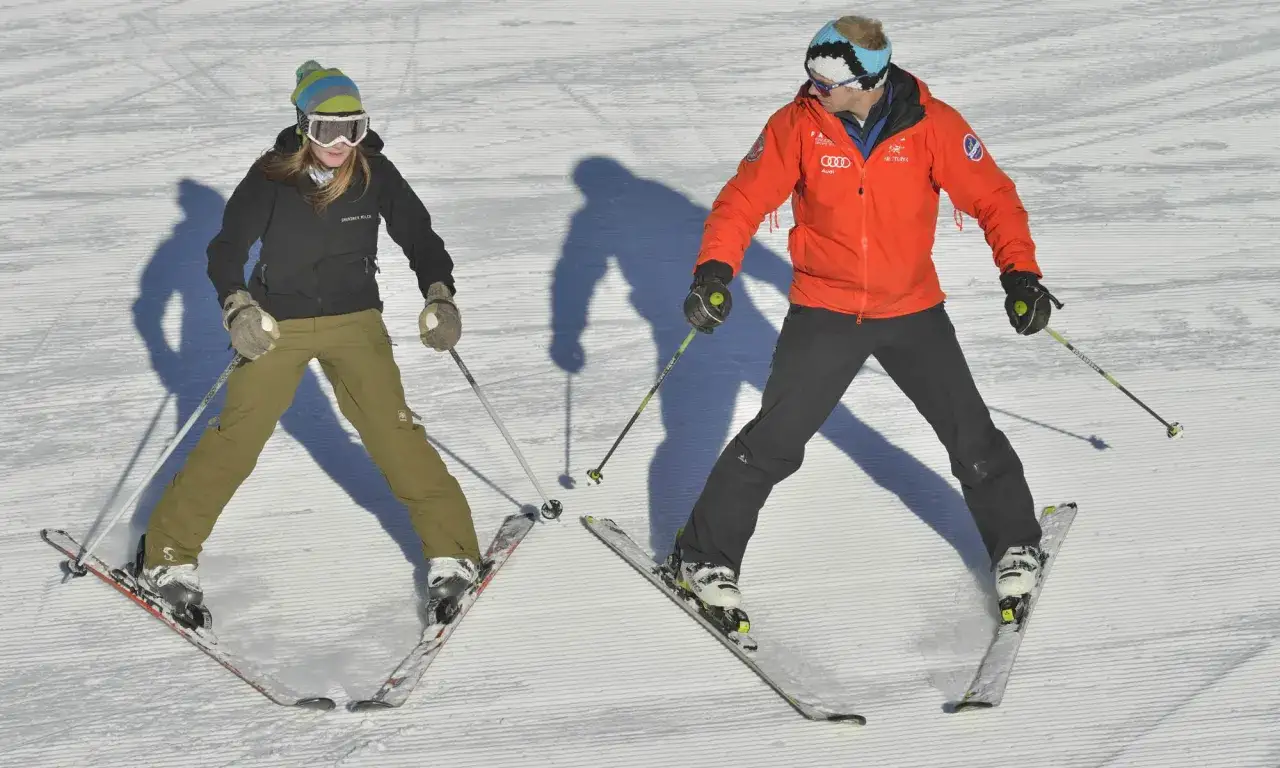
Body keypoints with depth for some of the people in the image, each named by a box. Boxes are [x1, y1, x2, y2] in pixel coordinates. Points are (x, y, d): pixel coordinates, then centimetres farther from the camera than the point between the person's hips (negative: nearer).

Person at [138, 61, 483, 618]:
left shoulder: (375, 173, -9)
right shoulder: (273, 175, -13)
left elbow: (418, 235, 0)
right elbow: (226, 251, -11)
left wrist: (439, 295, -16)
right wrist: (238, 309, -29)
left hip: (356, 321, 1)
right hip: (278, 323, -1)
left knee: (393, 429, -11)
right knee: (237, 435, -8)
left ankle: (450, 547, -1)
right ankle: (171, 553, 4)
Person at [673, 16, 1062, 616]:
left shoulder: (931, 125, -14)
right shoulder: (798, 124, -12)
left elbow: (991, 195, -7)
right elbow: (745, 198, -9)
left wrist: (1019, 271, -19)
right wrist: (714, 269, -25)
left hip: (914, 311, 1)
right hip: (824, 312, -1)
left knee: (972, 436, 5)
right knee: (773, 442, -6)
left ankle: (1015, 546, 28)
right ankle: (706, 556, 10)